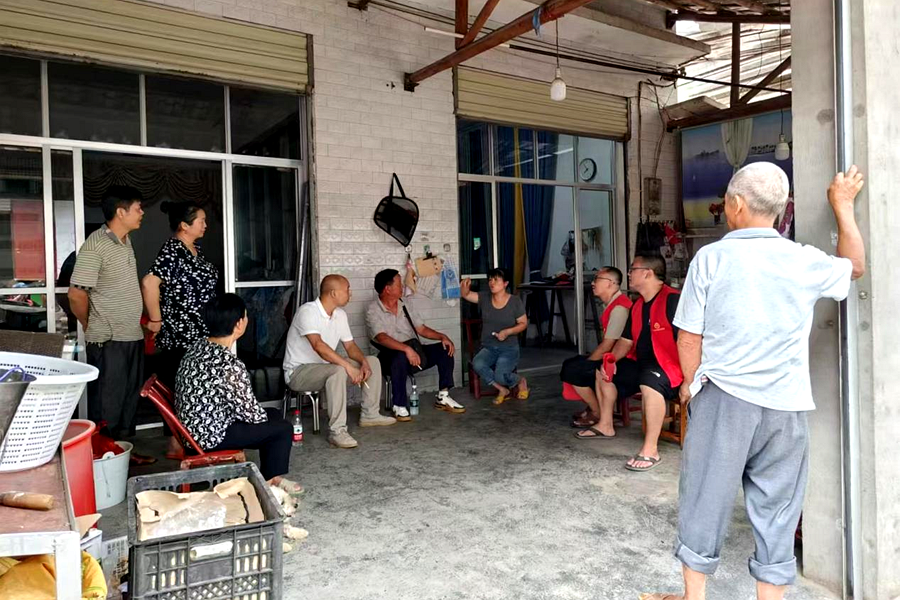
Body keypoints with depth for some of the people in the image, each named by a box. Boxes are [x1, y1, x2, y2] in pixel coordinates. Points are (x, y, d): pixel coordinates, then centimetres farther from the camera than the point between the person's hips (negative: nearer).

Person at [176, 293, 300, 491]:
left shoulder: (197, 346, -1)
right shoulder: (231, 365, -29)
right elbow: (252, 413, -19)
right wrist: (266, 416, 4)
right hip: (210, 435, -9)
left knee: (274, 414, 18)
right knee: (283, 428, 1)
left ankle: (269, 475, 28)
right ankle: (271, 481, 19)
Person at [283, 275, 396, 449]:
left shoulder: (340, 315, 4)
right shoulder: (308, 312, -24)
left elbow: (350, 345, 9)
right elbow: (318, 345, -37)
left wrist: (364, 361, -12)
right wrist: (349, 366, -40)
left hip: (325, 365, 9)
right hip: (298, 371, -9)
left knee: (372, 361, 6)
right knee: (339, 370, -38)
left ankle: (370, 415, 13)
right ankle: (336, 431, -32)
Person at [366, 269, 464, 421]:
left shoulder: (405, 307, 13)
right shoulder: (373, 311, -9)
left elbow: (422, 329, 12)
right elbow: (382, 338, -24)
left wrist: (443, 337, -6)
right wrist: (406, 349, -39)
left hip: (414, 351, 7)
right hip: (390, 355, -6)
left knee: (444, 349, -11)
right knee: (401, 357, -40)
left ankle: (443, 398, -4)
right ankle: (399, 407, -26)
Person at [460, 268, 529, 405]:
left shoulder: (515, 301, -4)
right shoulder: (484, 298, 4)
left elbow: (523, 324, 0)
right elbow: (465, 295, -3)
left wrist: (507, 332, -17)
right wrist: (465, 285, -26)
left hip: (509, 348, -3)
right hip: (488, 348, 3)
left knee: (500, 376, -29)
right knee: (477, 364, -30)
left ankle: (520, 380, 9)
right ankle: (502, 389, -5)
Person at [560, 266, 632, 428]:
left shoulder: (619, 308, -20)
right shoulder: (612, 305, 12)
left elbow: (607, 346, -21)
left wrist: (586, 362, -9)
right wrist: (585, 361, 7)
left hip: (622, 363, -10)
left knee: (571, 371, -16)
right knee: (568, 363, 11)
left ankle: (598, 413, -1)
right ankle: (592, 407, 14)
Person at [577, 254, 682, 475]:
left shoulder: (672, 300, -20)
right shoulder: (638, 306, 10)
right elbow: (626, 340, 16)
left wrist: (688, 379, -32)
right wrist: (611, 359, -2)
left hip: (670, 367, -10)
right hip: (643, 365, 10)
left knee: (649, 381, -39)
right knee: (604, 371, 14)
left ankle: (651, 449, -32)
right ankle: (606, 426, 25)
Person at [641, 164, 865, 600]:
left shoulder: (712, 257, -8)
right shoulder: (806, 261, 1)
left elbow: (689, 338, -6)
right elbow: (854, 267, 25)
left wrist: (692, 384, 11)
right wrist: (843, 207, 32)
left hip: (724, 398, -2)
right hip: (786, 406, 3)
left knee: (706, 501, 11)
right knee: (776, 511, 13)